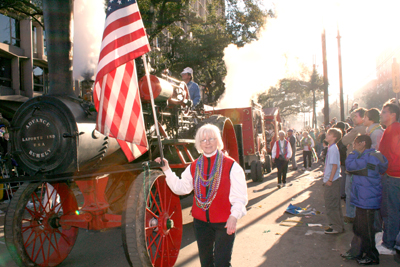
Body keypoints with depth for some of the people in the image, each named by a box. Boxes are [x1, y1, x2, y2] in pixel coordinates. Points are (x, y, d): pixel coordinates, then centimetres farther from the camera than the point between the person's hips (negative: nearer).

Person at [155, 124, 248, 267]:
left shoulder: (231, 165, -8)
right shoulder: (194, 167, 7)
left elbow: (240, 195, -10)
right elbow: (181, 187, 7)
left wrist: (234, 216, -22)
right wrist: (166, 170, 1)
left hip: (224, 222, -4)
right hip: (201, 221, 5)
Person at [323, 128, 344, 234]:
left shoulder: (333, 149, -18)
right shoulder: (331, 148, 10)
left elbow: (335, 165, -21)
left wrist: (330, 180, -20)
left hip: (332, 181, -10)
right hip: (330, 180, 10)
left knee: (331, 205, -2)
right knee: (334, 204, 17)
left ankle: (336, 227, 7)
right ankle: (338, 225, 27)